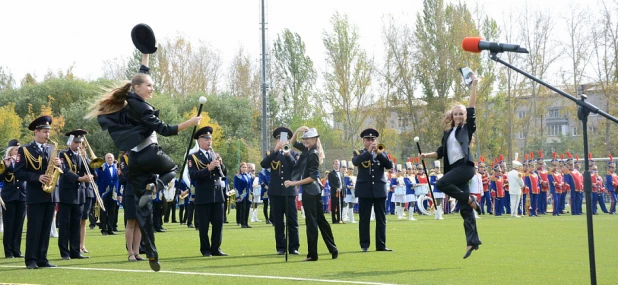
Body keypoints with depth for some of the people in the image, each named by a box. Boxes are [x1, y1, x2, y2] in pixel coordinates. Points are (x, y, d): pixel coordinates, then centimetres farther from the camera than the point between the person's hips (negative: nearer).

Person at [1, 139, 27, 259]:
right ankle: (8, 252, 0)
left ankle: (17, 250, 8)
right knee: (9, 225, -2)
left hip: (22, 196, 3)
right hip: (8, 197, -3)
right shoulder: (4, 162, 2)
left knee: (19, 225, 4)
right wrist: (6, 166, -18)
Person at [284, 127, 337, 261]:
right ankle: (333, 250, 19)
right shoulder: (307, 150, 8)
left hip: (310, 191, -9)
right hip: (314, 190, 9)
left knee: (311, 221, -4)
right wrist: (297, 131, 1)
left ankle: (312, 254, -1)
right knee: (320, 220, 14)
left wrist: (294, 183, -21)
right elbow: (293, 143, 19)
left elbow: (313, 177, -21)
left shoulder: (313, 154, -17)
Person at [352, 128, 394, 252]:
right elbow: (355, 161, -16)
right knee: (364, 219, -1)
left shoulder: (381, 153, 12)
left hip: (379, 190, 2)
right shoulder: (359, 153, 6)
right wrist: (368, 151, -22)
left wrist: (379, 153, -15)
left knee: (381, 219, 2)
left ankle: (381, 245, 6)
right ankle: (364, 245, 4)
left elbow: (389, 165, -4)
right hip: (365, 190, -2)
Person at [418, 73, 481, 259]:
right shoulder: (448, 132, 21)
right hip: (454, 168, 6)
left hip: (465, 166, -6)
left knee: (441, 184, -26)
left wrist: (474, 85, -5)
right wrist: (427, 155, 4)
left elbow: (471, 108, -2)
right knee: (464, 210, 1)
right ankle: (472, 241, -2)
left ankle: (470, 200, -13)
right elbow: (441, 152, 21)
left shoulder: (467, 128, 7)